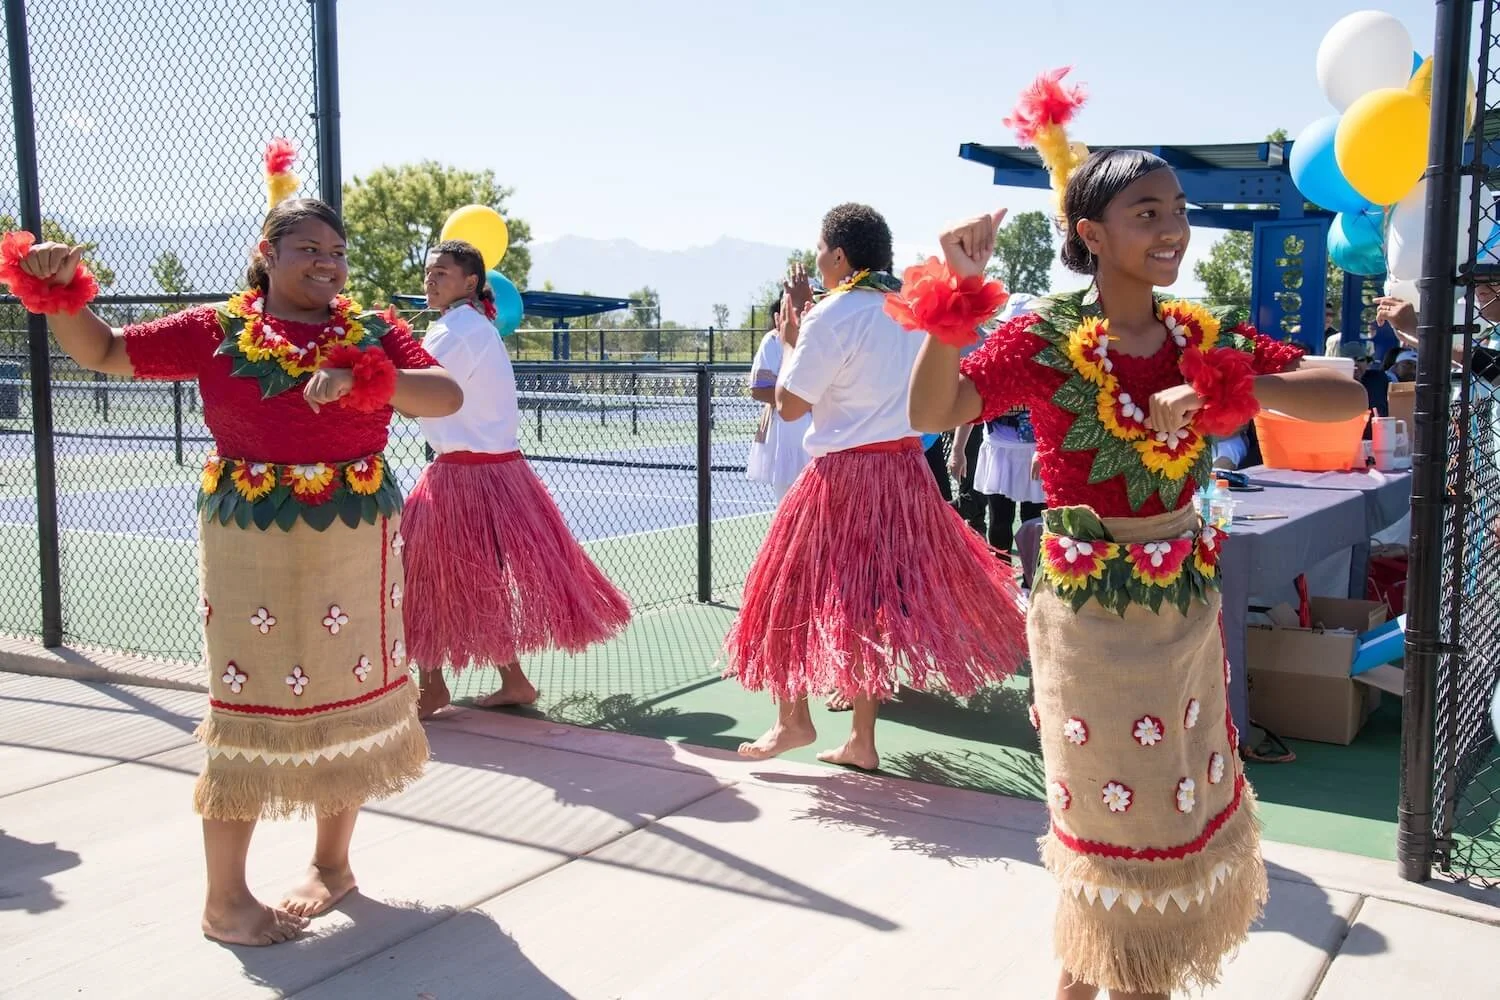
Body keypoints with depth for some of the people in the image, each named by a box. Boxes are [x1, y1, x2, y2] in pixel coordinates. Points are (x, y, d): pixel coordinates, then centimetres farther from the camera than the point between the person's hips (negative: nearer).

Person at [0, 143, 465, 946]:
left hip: (357, 543, 3)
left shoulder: (370, 331, 5)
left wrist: (364, 380, -21)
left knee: (347, 699, 11)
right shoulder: (219, 330, 1)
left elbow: (447, 396, -7)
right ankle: (225, 901, 14)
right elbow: (104, 353, 6)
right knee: (249, 708, 1)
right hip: (253, 543, -2)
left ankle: (332, 863, 31)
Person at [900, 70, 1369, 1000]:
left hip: (1187, 604, 5)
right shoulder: (1045, 340, -13)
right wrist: (955, 292, -37)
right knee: (1117, 818, 10)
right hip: (1090, 612, -5)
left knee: (1180, 808, 18)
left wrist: (1229, 390, -20)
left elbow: (1349, 397, -6)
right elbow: (931, 414, -26)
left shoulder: (1206, 338, -1)